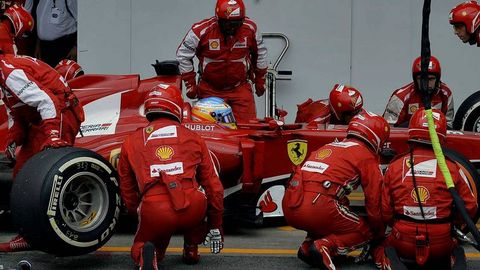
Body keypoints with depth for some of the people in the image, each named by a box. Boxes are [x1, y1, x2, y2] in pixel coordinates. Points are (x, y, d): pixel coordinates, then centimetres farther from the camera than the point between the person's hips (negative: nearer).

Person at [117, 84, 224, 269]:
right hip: (192, 210, 0)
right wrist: (216, 225, 30)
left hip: (153, 213, 0)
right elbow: (213, 186, 19)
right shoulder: (193, 138, 15)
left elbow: (127, 190, 24)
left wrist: (138, 215, 42)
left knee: (139, 249, 28)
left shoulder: (131, 142, 17)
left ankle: (146, 255, -6)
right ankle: (191, 249, 30)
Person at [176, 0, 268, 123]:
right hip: (209, 90, -1)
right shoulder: (201, 30, -17)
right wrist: (190, 84, -1)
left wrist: (260, 80, 17)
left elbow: (260, 53, 12)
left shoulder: (250, 28, -7)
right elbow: (183, 55, -4)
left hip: (240, 88, 1)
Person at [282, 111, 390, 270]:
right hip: (318, 208, -7)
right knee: (365, 232, 14)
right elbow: (374, 201, 9)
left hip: (289, 209, 7)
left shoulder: (329, 147, 30)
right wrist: (379, 235, 26)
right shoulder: (366, 155, 9)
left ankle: (308, 246, 12)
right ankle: (324, 247, -10)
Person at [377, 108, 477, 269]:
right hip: (441, 246, 0)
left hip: (402, 244, 0)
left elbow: (385, 211, -1)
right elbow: (470, 207, 0)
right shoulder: (452, 167, -7)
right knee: (455, 245, 34)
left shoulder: (395, 166, -5)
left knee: (385, 245, 33)